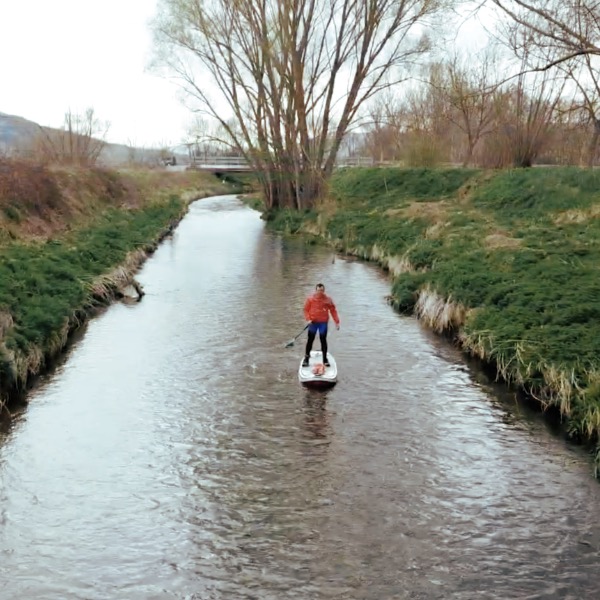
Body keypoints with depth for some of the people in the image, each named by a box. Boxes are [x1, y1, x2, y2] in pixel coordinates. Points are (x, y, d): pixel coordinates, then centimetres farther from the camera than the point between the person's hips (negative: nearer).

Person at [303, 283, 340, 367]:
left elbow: (333, 310, 3)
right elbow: (306, 309, 1)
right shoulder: (310, 299, -2)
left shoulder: (328, 299, 0)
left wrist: (336, 321, -3)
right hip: (313, 322, 0)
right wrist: (308, 319, -14)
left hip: (323, 323, 0)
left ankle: (325, 359, 13)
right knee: (310, 340, 4)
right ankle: (306, 358, 14)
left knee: (323, 340, 4)